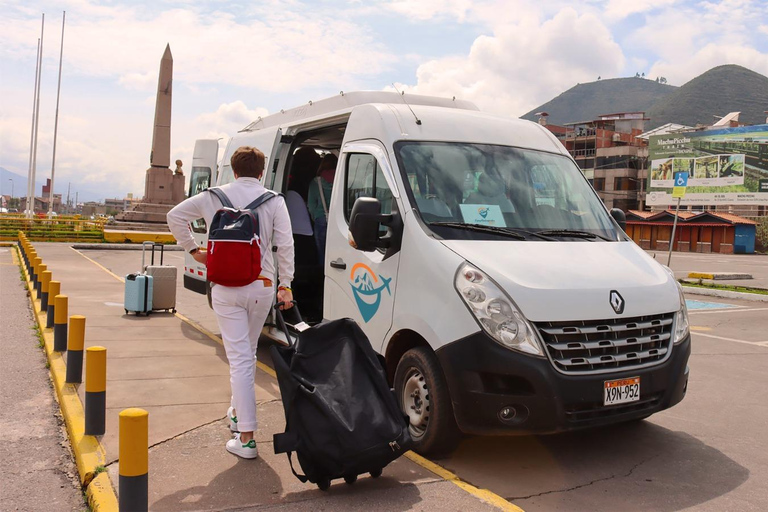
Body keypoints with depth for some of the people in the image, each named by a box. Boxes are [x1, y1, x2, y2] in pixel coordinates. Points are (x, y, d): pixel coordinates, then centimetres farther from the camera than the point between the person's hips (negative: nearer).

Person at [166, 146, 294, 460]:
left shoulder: (215, 197, 3)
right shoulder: (274, 201, -1)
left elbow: (175, 216, 7)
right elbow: (285, 245, -7)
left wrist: (193, 250, 14)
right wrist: (285, 285, -2)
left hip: (225, 287, -1)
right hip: (261, 286, 1)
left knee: (239, 357, -2)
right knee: (248, 352, 21)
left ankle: (246, 437, -3)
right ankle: (238, 413, 37)